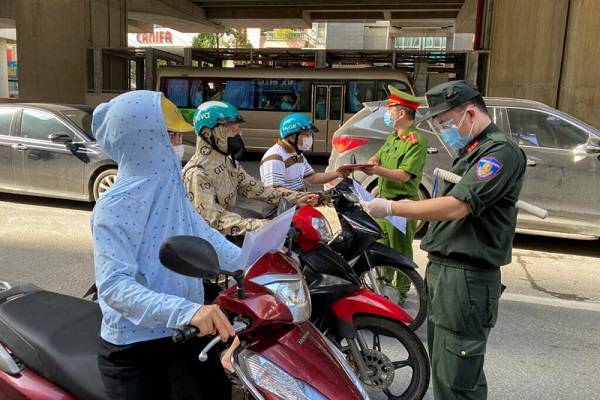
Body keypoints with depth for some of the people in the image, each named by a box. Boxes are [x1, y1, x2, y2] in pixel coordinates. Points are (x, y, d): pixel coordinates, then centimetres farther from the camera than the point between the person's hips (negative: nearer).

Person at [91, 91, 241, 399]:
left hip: (186, 333, 8)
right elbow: (113, 285, -29)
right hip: (134, 348, -8)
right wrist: (186, 309, -42)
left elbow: (202, 235, 11)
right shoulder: (116, 206, -22)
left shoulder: (169, 187, 3)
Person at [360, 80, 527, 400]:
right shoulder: (470, 152, 19)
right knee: (442, 366, 19)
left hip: (466, 277, -10)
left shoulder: (501, 151, -14)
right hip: (443, 269, 10)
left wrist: (391, 208, -19)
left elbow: (457, 206, -24)